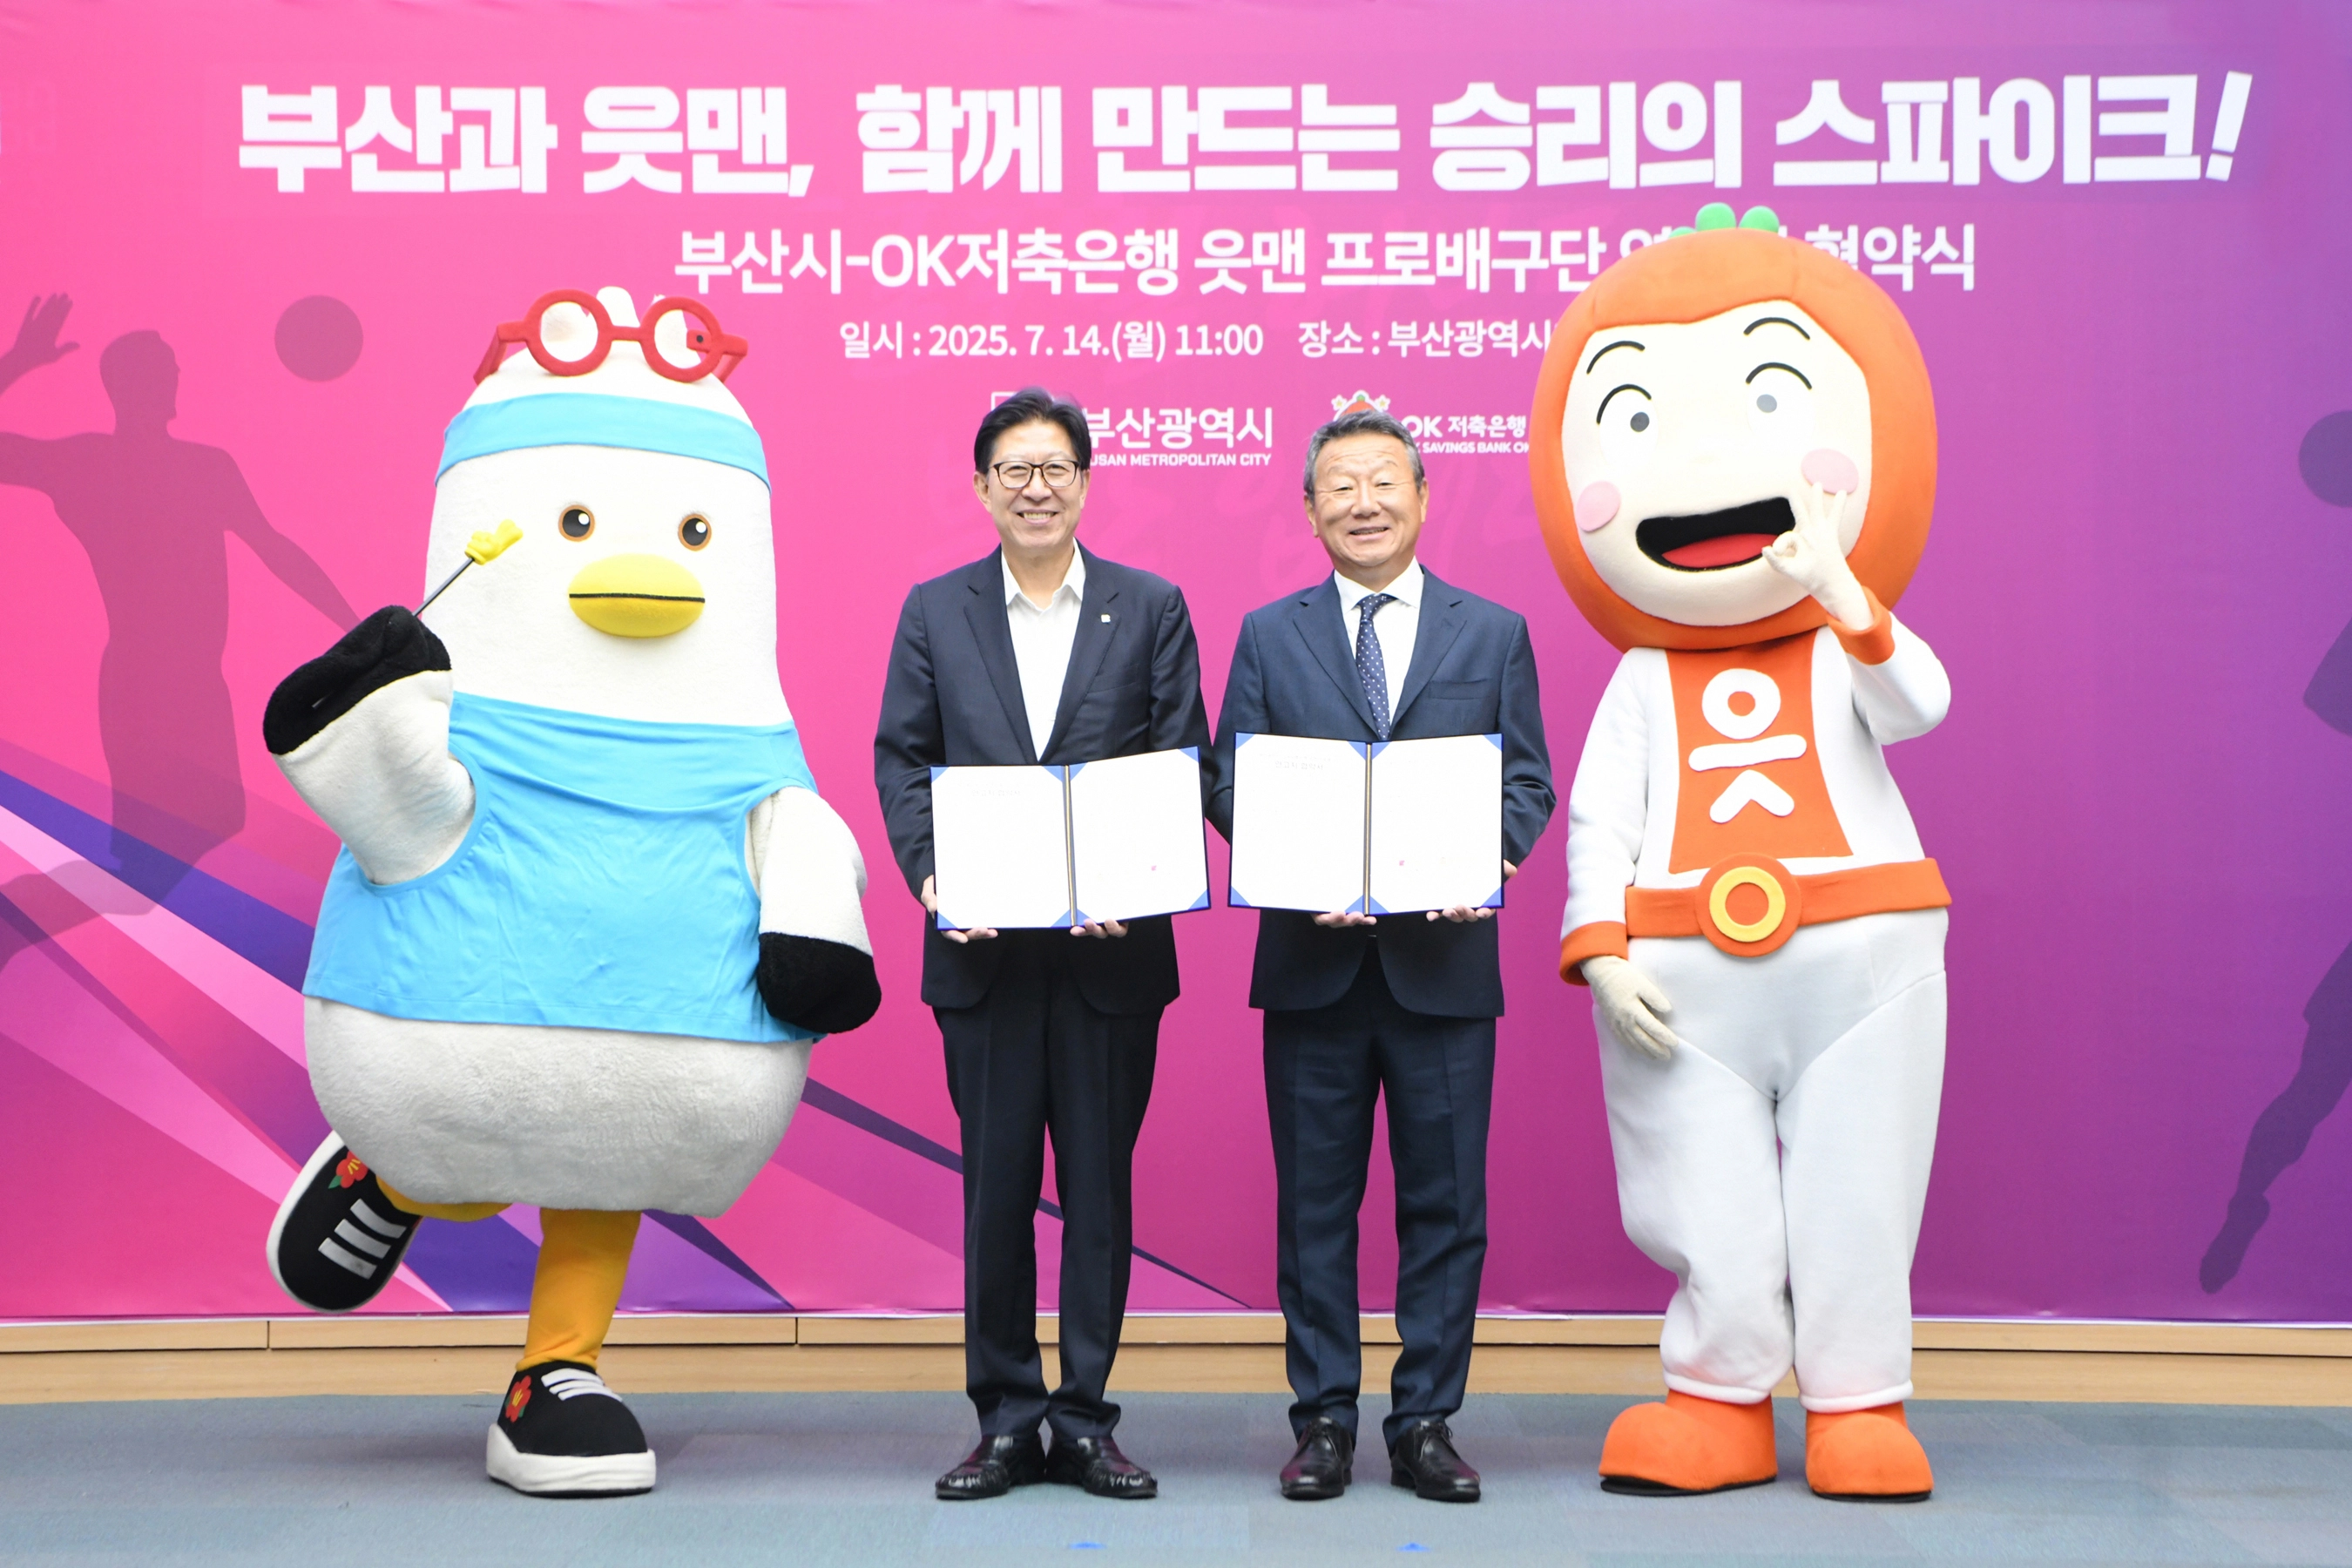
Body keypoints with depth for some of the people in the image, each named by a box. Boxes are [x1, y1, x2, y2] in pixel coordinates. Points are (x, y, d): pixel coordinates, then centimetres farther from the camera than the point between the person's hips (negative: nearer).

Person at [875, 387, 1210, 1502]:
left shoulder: (1152, 608, 5)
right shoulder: (935, 611, 8)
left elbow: (1183, 766, 1)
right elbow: (901, 757, 5)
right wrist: (929, 873, -12)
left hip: (1113, 947, -1)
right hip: (985, 948, 1)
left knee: (1102, 1185, 5)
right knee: (995, 1183, 6)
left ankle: (1086, 1419, 15)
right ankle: (1006, 1420, 16)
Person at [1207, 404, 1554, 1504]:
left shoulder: (1494, 633, 9)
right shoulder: (1269, 635, 9)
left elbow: (1529, 779, 6)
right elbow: (1230, 784, 5)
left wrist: (1490, 857, -14)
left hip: (1444, 956, 0)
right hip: (1313, 961, 0)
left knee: (1446, 1204, 4)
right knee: (1315, 1204, 6)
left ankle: (1426, 1423, 14)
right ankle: (1324, 1421, 15)